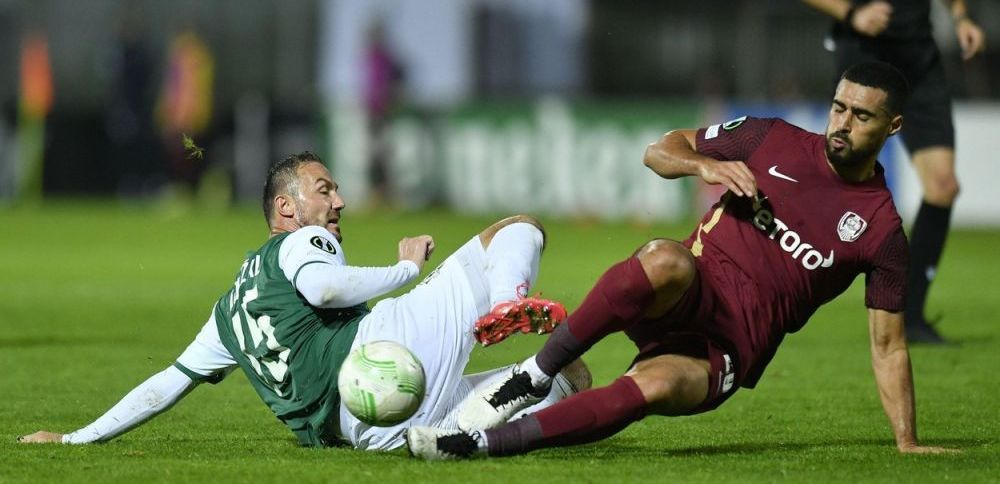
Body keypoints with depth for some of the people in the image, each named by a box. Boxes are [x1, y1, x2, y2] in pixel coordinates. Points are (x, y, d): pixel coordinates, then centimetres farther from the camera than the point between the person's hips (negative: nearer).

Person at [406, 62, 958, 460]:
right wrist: (705, 164, -7)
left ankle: (479, 442, -36)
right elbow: (661, 150, 16)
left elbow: (888, 344, 9)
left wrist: (907, 442, 4)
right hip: (687, 297, 1)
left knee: (653, 387, -37)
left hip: (734, 346, -1)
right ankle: (534, 376, -27)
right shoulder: (774, 140, 8)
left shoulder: (881, 228, 4)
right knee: (665, 259, -38)